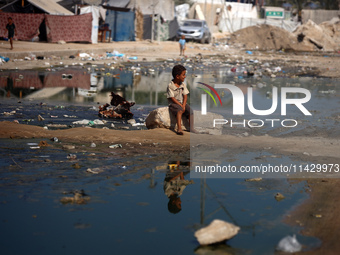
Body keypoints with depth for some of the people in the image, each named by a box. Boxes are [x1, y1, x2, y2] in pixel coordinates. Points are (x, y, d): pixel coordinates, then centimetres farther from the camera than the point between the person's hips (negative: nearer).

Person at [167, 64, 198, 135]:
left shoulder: (183, 85, 6)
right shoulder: (170, 86, -11)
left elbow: (185, 96, 4)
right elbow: (172, 98, -14)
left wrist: (183, 105, -12)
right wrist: (180, 105, -19)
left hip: (182, 103, 6)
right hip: (173, 104, -6)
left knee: (190, 111, -18)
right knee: (179, 110, -35)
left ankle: (191, 128, -12)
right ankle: (179, 128, -44)